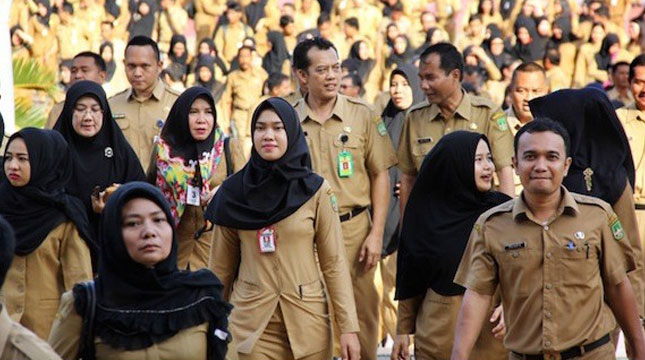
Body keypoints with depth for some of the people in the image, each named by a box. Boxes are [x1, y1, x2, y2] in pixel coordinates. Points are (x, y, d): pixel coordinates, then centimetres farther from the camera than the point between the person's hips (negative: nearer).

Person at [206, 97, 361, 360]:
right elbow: (221, 267, 6)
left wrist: (348, 327, -7)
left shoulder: (316, 191, -2)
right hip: (251, 325, 0)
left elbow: (334, 262, -2)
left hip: (307, 323, 0)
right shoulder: (233, 193, 0)